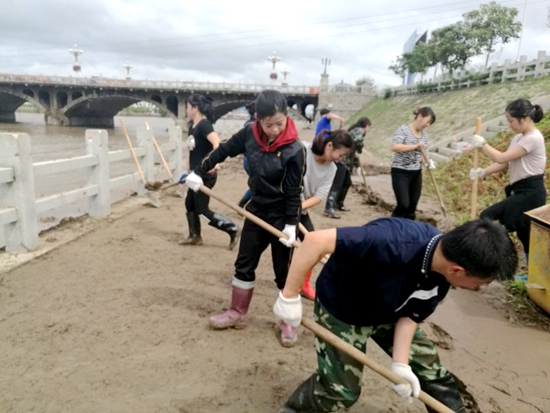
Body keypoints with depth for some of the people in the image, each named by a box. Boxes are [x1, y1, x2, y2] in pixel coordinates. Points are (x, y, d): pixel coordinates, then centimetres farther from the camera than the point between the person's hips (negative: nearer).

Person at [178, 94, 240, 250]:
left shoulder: (204, 124, -18)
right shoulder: (192, 126, 10)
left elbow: (216, 142, -35)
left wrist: (214, 162, -48)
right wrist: (190, 170, 20)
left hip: (206, 175, -9)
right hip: (197, 174, 9)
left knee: (202, 210, -4)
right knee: (190, 204, 17)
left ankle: (233, 229, 4)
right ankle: (195, 236, 30)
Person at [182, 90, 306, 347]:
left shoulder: (294, 150, -21)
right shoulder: (249, 134, -8)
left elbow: (293, 190, -17)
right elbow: (223, 151, 6)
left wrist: (291, 224, -18)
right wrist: (199, 172, 8)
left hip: (281, 215, -5)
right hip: (256, 209, 5)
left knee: (284, 272, 5)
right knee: (244, 264, 14)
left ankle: (287, 322, 23)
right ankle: (238, 313, 31)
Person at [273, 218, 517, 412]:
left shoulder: (442, 275, -17)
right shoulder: (394, 244, -43)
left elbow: (410, 315, -4)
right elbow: (316, 241, -43)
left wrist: (400, 364, -13)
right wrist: (289, 297, -34)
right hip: (341, 311, -6)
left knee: (432, 372, 10)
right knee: (341, 391, 1)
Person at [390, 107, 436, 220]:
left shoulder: (424, 135, 10)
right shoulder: (403, 129, -9)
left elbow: (423, 155, 13)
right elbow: (394, 147, -23)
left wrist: (428, 163, -8)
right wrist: (415, 146, -25)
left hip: (416, 173, 7)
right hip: (400, 172, -6)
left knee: (412, 206, 8)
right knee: (404, 205, -13)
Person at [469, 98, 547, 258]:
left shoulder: (533, 138, -19)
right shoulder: (519, 138, 12)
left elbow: (501, 158, -23)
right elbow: (505, 163, 10)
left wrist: (482, 144, -10)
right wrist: (482, 172, -5)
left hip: (529, 193, -10)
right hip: (521, 191, 10)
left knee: (487, 218, -18)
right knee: (526, 235, 16)